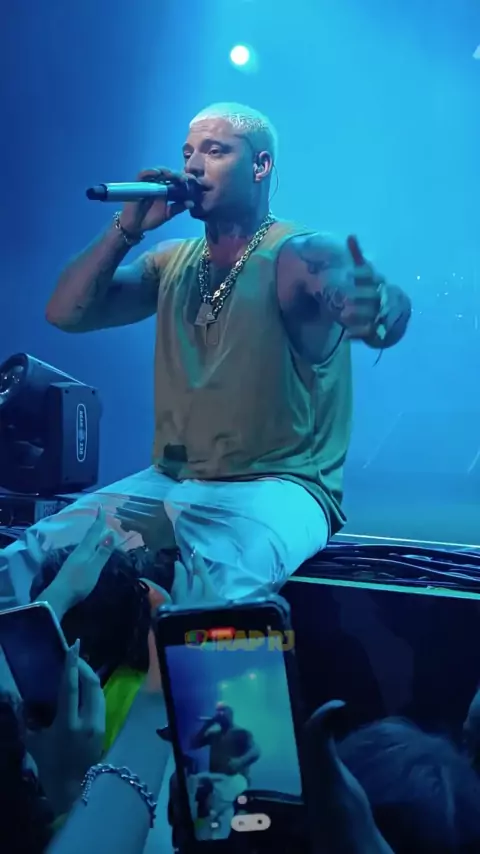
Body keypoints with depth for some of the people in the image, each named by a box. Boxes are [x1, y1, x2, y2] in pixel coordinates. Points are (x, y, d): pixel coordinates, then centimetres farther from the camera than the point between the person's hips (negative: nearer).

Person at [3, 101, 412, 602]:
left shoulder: (300, 253, -7)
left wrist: (376, 309, -54)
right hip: (169, 483, 6)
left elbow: (375, 299, -28)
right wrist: (128, 228, -5)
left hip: (277, 486, -5)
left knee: (209, 594, -38)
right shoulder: (171, 262, 12)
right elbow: (65, 314, 7)